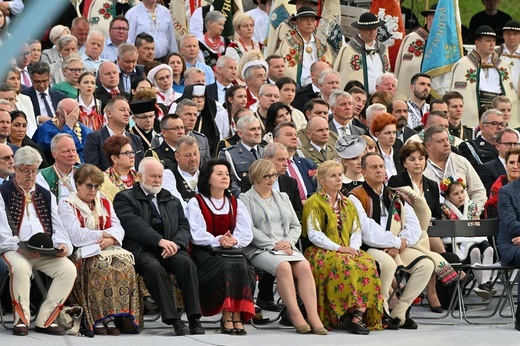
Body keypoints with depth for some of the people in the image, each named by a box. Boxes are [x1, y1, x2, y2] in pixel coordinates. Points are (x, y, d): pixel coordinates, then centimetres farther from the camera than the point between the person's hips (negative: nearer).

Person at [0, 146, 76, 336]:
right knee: (20, 268, -38)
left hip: (46, 252, 4)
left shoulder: (46, 196, 23)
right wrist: (19, 247, -21)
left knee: (69, 269, -23)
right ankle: (21, 319, -22)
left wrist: (62, 245, -7)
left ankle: (45, 320, -15)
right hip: (16, 250, -4)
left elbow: (57, 227, 15)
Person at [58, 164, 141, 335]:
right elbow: (75, 235, -10)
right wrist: (103, 234, -3)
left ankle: (111, 318, -29)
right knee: (101, 266, -36)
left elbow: (118, 229, 11)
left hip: (107, 250, 5)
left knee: (125, 264, -27)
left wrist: (110, 239, -12)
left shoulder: (105, 204, 22)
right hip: (82, 254, -5)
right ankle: (97, 319, -32)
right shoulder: (67, 205, 4)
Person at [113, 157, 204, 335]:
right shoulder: (124, 198, 9)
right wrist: (159, 241, -19)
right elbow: (133, 224, -8)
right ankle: (174, 320, -37)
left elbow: (184, 226, 16)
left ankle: (194, 320, -32)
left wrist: (176, 243, -8)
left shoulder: (172, 200, 26)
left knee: (186, 263, -28)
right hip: (141, 250, -4)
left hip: (169, 249, 4)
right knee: (154, 267, -36)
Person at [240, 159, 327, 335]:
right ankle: (296, 317, -35)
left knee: (304, 266, -26)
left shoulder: (283, 197, 24)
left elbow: (296, 225, 18)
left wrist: (288, 241, -3)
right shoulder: (245, 199, 5)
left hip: (286, 246, 5)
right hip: (260, 249, -5)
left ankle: (313, 317, -35)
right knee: (283, 266, -35)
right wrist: (272, 245, -15)